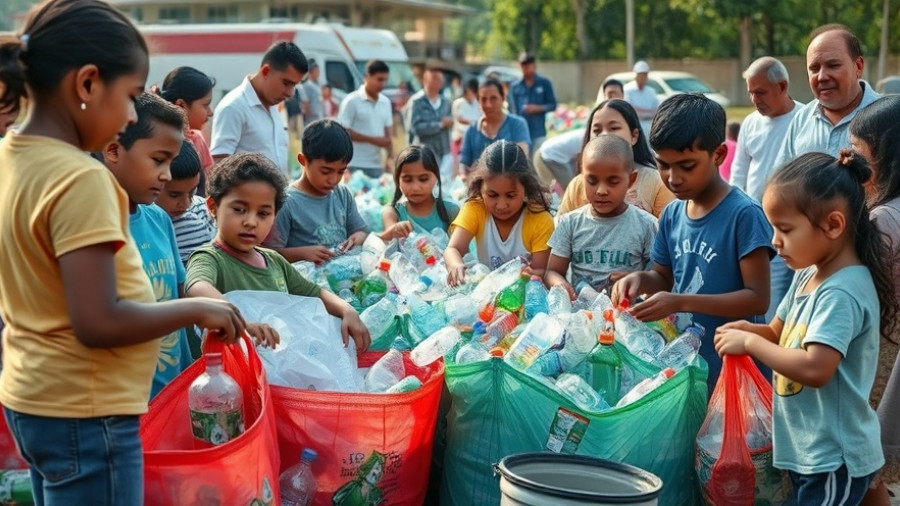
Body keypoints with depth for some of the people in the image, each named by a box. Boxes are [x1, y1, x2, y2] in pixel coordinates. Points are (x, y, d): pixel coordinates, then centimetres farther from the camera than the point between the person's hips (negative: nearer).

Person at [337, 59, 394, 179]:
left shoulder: (386, 102, 11)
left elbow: (388, 133, 14)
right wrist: (373, 140, -12)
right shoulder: (352, 101, -7)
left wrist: (390, 157, 0)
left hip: (377, 165, 6)